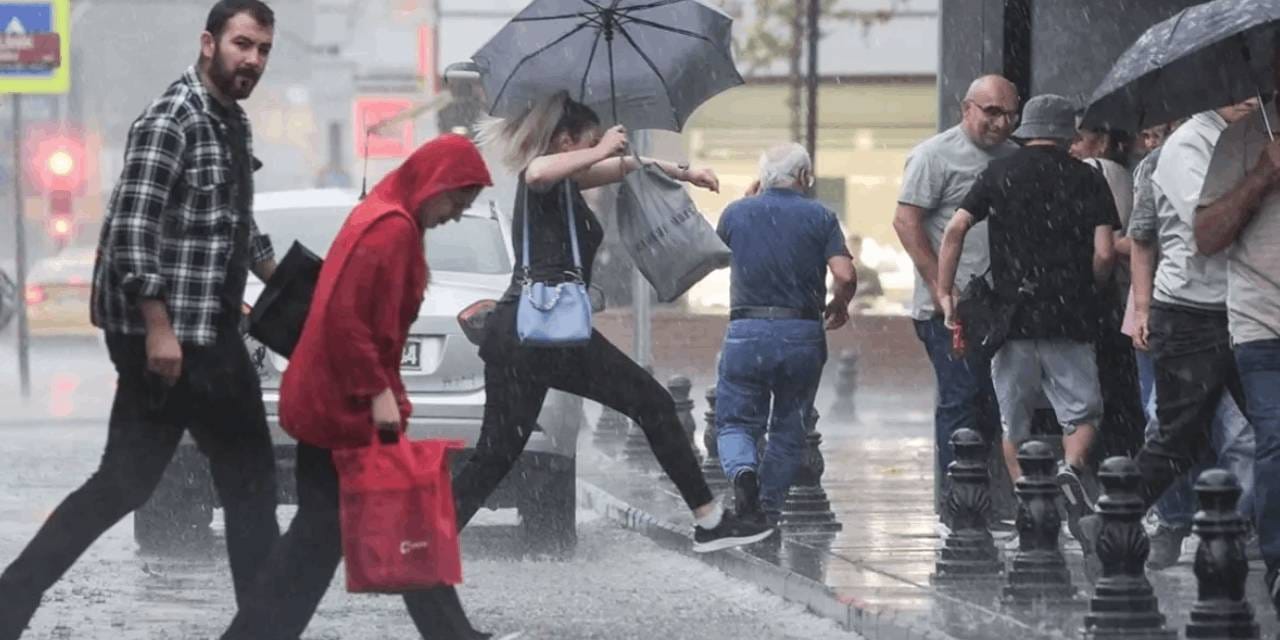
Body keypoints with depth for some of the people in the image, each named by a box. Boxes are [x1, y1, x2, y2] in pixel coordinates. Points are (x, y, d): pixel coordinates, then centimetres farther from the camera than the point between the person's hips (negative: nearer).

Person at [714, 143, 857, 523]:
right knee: (790, 429, 16)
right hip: (803, 333, 0)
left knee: (735, 421, 9)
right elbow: (845, 275, -9)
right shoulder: (819, 217, 1)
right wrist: (839, 305, 12)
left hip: (746, 333, 0)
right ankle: (768, 509, 12)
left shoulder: (735, 213, 6)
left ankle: (742, 469, -22)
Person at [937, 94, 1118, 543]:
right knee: (1081, 411, 7)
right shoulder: (1087, 180, 3)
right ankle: (1071, 468, -21)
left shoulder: (999, 174, 6)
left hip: (1012, 315, 1)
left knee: (1015, 421, 12)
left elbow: (955, 230, -4)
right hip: (1070, 318, -1)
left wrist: (944, 293, 3)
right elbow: (1104, 254, -3)